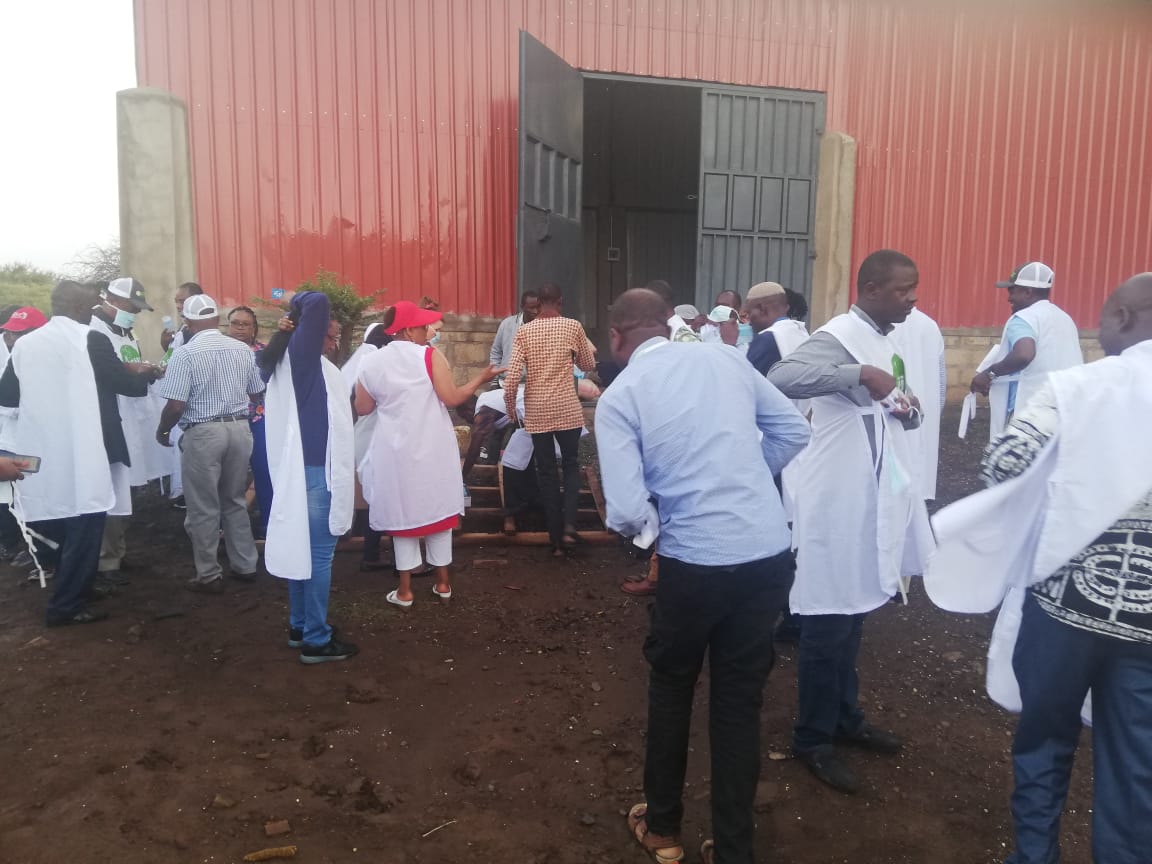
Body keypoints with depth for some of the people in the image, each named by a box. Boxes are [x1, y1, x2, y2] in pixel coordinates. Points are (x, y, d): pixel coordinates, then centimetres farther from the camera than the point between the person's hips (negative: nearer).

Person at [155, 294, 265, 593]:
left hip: (203, 433, -5)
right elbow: (256, 393, 11)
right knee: (234, 501, 19)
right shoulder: (243, 349, 4)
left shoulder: (185, 353, -10)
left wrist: (162, 431, 4)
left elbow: (176, 405, -14)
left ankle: (209, 576, 14)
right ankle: (245, 565, 24)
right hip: (240, 429, 5)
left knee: (203, 508, 6)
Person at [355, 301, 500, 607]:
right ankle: (443, 582, 20)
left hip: (396, 451, 2)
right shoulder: (429, 356, -11)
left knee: (403, 511, 10)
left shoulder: (372, 364, 1)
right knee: (437, 508, 11)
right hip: (432, 448, -2)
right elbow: (451, 398, -15)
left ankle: (405, 590, 14)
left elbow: (362, 408, 8)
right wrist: (481, 379, -3)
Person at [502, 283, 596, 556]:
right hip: (567, 410, -1)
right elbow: (588, 365, 10)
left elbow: (512, 375, -7)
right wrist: (588, 348, 29)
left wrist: (510, 407, 6)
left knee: (546, 472, 8)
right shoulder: (573, 326, -2)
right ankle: (569, 525, -2)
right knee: (571, 465, 15)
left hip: (536, 413, 1)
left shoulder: (523, 331, 0)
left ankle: (556, 538, 11)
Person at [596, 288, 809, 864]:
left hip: (695, 562, -3)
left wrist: (644, 525, 7)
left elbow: (627, 513, -15)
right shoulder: (725, 358, 6)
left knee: (671, 687, 21)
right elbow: (795, 431, 12)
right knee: (741, 698, 17)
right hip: (771, 553, 4)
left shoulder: (619, 397, -7)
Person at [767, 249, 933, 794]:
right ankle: (813, 739, 17)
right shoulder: (839, 336, -16)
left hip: (873, 498, 9)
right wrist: (860, 374, -38)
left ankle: (845, 718, 36)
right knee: (828, 622, 1)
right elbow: (780, 378, -34)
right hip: (837, 500, -9)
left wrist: (911, 411, 1)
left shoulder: (887, 340, 14)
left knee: (854, 617, 20)